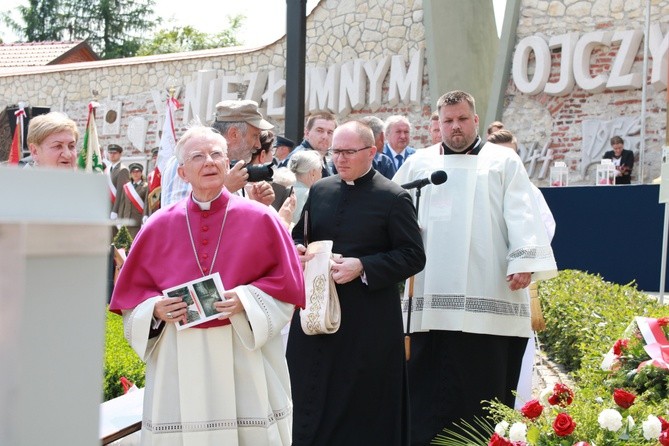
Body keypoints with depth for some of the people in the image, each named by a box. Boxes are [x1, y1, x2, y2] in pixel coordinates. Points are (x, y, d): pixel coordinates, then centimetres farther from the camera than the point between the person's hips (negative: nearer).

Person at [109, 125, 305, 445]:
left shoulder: (259, 220, 1)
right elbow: (132, 293, 10)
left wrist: (247, 300, -14)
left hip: (244, 356, -1)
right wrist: (156, 309, -10)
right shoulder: (159, 226, 5)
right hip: (179, 362, 1)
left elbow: (287, 283, 1)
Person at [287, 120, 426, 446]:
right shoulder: (319, 191, 10)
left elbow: (413, 257, -8)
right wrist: (297, 251, -3)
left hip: (368, 321, -5)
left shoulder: (394, 198, -6)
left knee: (364, 407, 2)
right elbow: (299, 236, 21)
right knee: (313, 400, 10)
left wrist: (362, 267, -19)